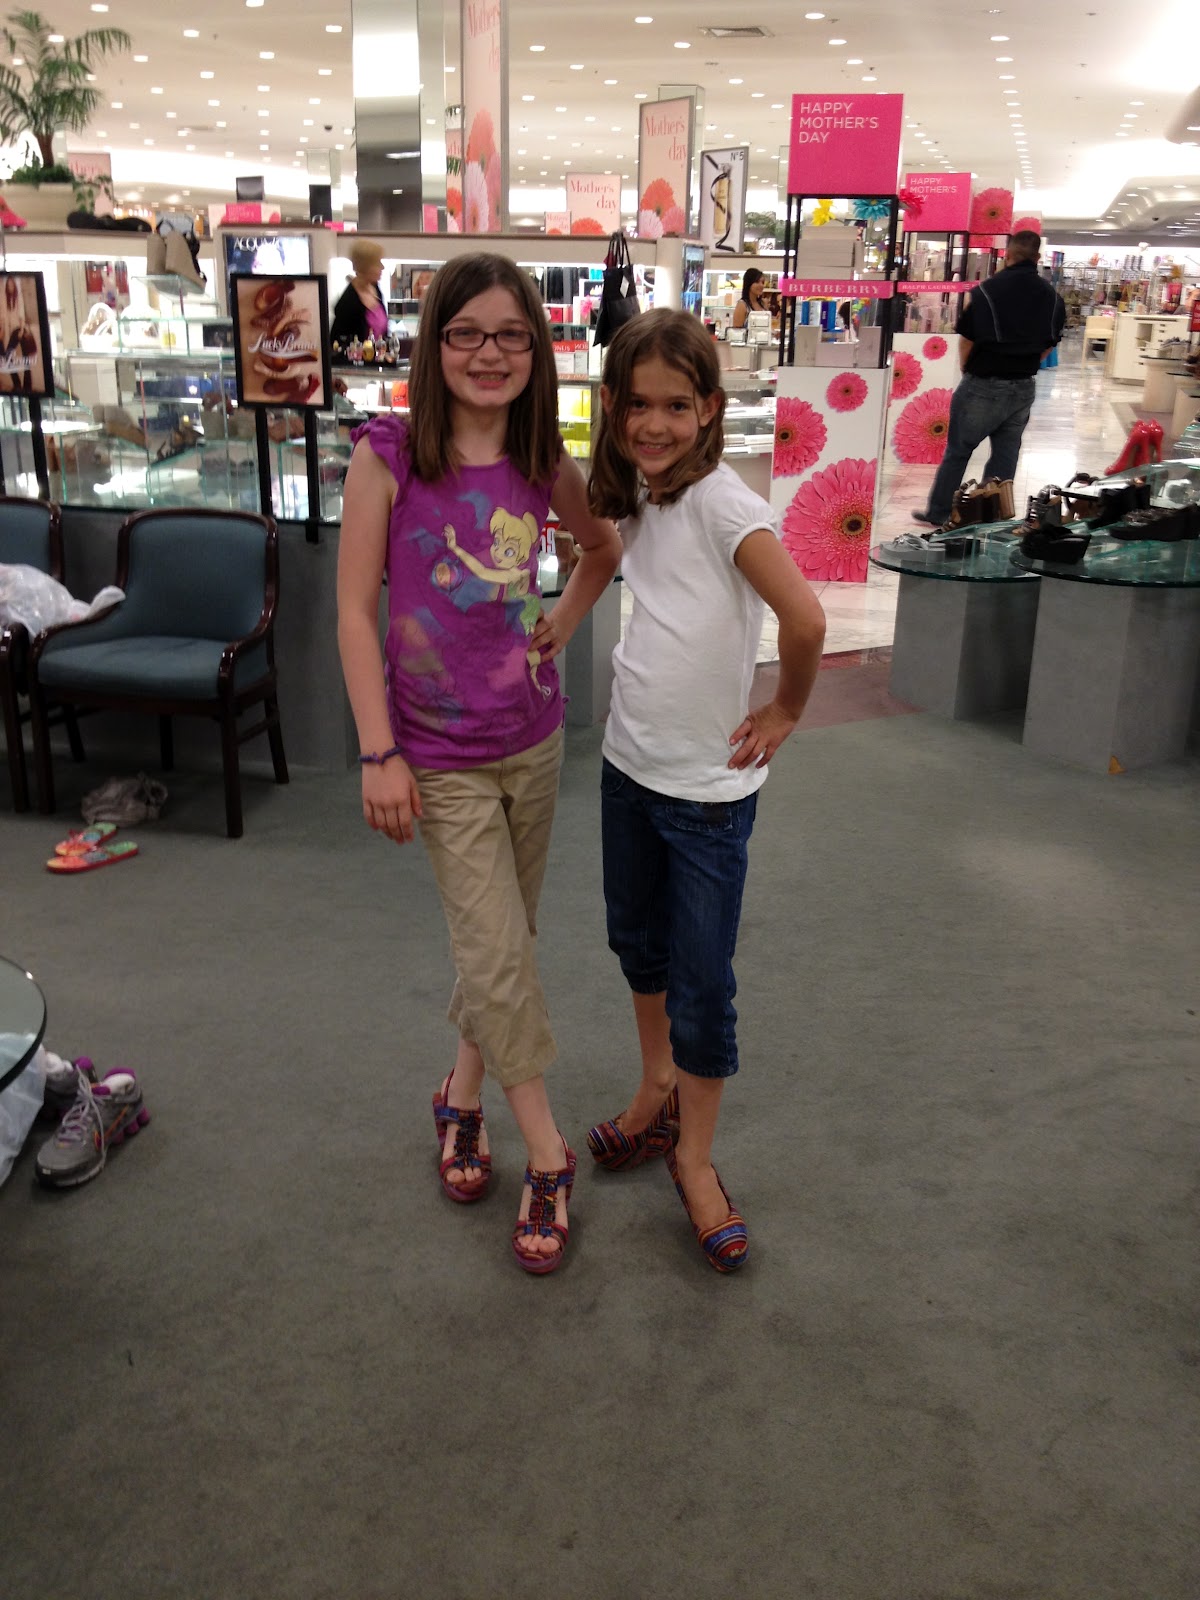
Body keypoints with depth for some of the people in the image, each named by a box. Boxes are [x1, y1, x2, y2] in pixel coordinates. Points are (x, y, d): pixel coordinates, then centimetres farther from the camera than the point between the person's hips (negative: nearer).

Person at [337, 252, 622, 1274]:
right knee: (499, 951, -3)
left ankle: (465, 1094, 39)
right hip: (442, 755, -4)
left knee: (502, 940, 16)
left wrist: (562, 626, 4)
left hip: (532, 738, 4)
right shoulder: (388, 455, -12)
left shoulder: (546, 466, -1)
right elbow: (355, 610, -10)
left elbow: (605, 550, 20)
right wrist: (379, 753, -13)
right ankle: (547, 1156, 13)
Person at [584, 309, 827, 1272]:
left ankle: (694, 1157, 23)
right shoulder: (636, 499, 3)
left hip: (707, 786, -7)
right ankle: (658, 1092, 45)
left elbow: (804, 616, -30)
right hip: (629, 764, 8)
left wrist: (785, 712, -17)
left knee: (702, 983, 3)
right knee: (638, 942, 22)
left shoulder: (721, 500, -20)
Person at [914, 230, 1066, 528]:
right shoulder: (1053, 297, 3)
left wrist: (966, 369, 8)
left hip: (983, 385, -4)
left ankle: (938, 513, 15)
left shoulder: (988, 289, -14)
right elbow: (1049, 344, 10)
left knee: (958, 450, 8)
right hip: (1023, 388, 5)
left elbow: (966, 339, -9)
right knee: (1005, 454, 11)